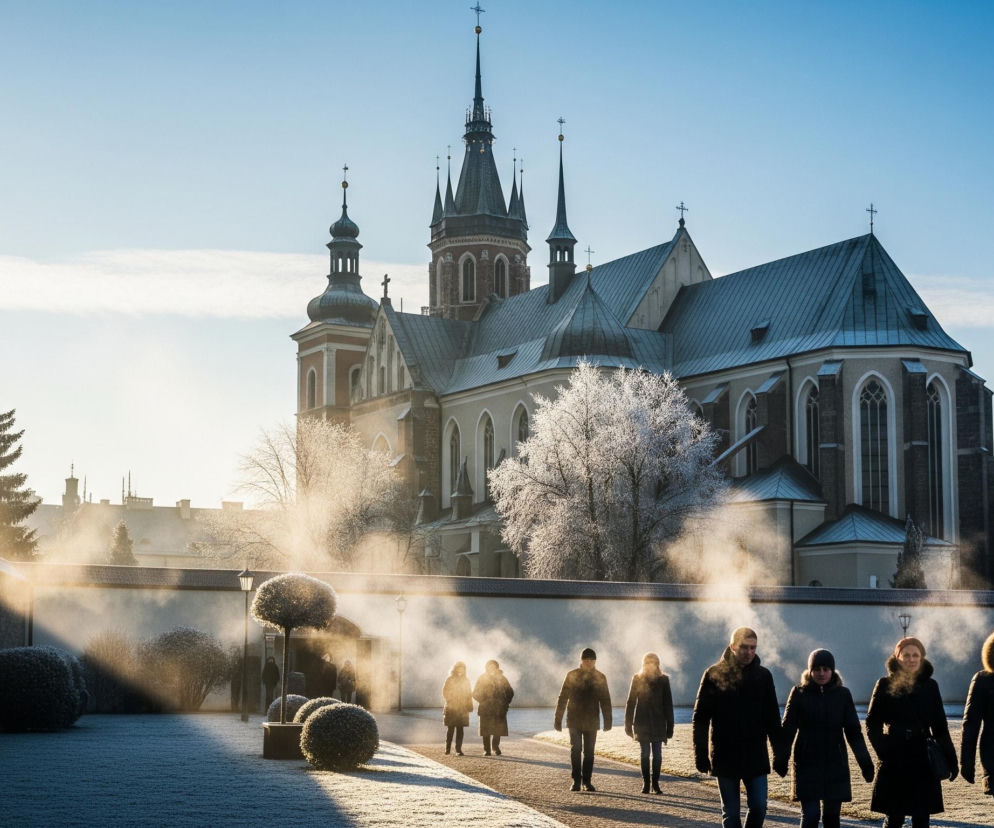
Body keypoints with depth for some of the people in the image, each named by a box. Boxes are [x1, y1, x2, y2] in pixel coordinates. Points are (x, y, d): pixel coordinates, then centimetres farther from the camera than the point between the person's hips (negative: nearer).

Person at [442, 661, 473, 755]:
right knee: (451, 728, 0)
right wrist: (450, 700, -11)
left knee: (460, 729, -3)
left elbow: (469, 695, 12)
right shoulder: (449, 680, 2)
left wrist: (469, 707, 5)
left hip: (462, 709, 2)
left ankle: (458, 749, -3)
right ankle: (447, 749, 12)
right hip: (451, 708, -2)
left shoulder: (466, 681, 11)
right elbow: (445, 692, 1)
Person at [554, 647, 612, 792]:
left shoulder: (599, 677, 3)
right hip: (574, 720, -1)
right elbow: (562, 698, 1)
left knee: (589, 752, 3)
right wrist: (558, 719, -2)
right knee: (575, 749, -6)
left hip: (591, 721, 1)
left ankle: (587, 781, 10)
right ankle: (576, 781, -1)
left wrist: (607, 721, -3)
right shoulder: (572, 676, 0)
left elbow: (605, 701, 4)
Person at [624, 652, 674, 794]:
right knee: (645, 753, 1)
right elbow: (631, 702, 5)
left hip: (658, 723, 0)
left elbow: (668, 704, 4)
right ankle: (646, 783, 7)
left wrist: (669, 726, 0)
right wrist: (628, 724, 1)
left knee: (657, 754, -2)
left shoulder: (663, 680, 3)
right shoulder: (638, 679, 3)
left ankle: (655, 783, 4)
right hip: (642, 723, 0)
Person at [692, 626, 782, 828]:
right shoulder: (715, 675, -3)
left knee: (759, 807, -3)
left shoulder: (763, 676, 5)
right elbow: (700, 718, -3)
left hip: (756, 757, 2)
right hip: (725, 757, -2)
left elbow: (772, 718, 10)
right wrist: (701, 754, -8)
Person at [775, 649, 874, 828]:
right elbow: (787, 729, 0)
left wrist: (865, 761, 0)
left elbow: (853, 731, 6)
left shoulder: (842, 694, 4)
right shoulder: (799, 693, 0)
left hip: (836, 765, 2)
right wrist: (781, 759, -9)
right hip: (807, 764, -2)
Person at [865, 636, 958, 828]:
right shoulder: (885, 685, 1)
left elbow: (940, 727, 12)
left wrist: (950, 759, 7)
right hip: (894, 763, -2)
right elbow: (872, 724, 2)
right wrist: (883, 750, -12)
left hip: (923, 762, 2)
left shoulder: (930, 686, 8)